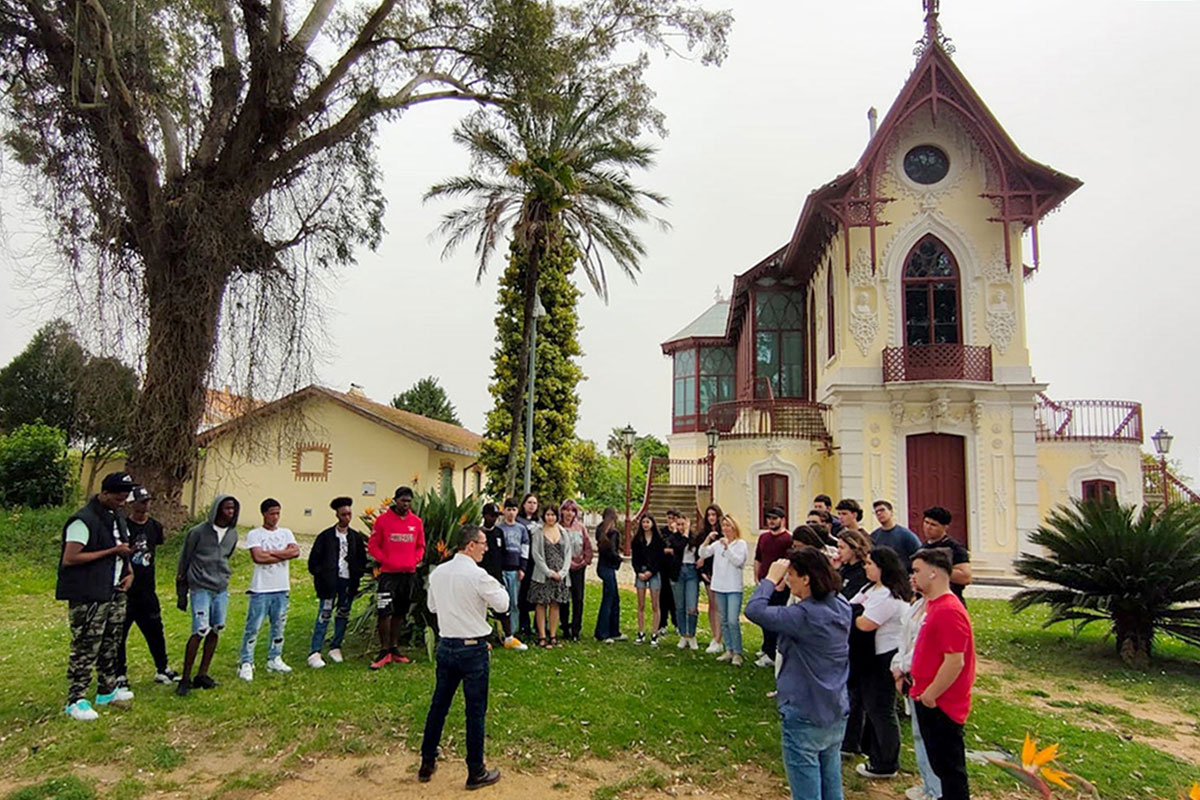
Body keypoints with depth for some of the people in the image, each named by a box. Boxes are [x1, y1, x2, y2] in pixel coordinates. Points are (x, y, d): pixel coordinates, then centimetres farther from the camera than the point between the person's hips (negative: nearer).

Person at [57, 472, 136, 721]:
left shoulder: (117, 519, 13)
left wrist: (130, 572, 6)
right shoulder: (84, 520, -16)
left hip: (115, 593, 9)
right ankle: (76, 700, 7)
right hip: (89, 597, -9)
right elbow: (69, 559, -21)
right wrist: (112, 551, -20)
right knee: (85, 648, -3)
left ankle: (107, 690, 29)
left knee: (111, 645, 17)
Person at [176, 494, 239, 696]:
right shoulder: (199, 532, -7)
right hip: (201, 589, -5)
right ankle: (185, 678, 0)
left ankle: (202, 674, 18)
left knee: (216, 631, 6)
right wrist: (181, 593, 3)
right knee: (200, 631, -12)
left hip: (222, 589, 5)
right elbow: (184, 561, 0)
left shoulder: (233, 534, 7)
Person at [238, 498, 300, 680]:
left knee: (279, 626, 12)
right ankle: (246, 663, 7)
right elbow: (258, 557, -18)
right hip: (261, 589, -4)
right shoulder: (254, 534, -3)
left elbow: (296, 551, -7)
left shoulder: (286, 533, 9)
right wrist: (283, 555, -9)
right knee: (253, 627, -2)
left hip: (282, 588, 4)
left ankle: (274, 659, 23)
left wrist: (271, 552, -13)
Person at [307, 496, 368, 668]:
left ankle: (335, 648, 21)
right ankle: (314, 653, -5)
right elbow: (314, 560, 1)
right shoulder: (326, 536, -1)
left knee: (343, 616, 8)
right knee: (324, 616, -7)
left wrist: (356, 577, 2)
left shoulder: (356, 537, 9)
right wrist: (321, 577, -5)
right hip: (330, 583, -4)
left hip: (348, 583, 4)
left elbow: (362, 561, 14)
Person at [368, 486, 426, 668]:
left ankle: (394, 648, 22)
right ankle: (384, 651, 3)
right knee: (384, 612, -8)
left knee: (400, 613, 12)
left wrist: (415, 561, -3)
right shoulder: (383, 519, -4)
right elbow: (372, 546, -2)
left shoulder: (417, 522, 5)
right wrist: (387, 561, -13)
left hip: (409, 573, 4)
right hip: (388, 573, -4)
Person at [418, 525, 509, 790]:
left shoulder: (437, 572, 2)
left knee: (438, 705, 18)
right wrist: (497, 587, 8)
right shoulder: (478, 575, -18)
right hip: (473, 649, -6)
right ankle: (476, 773, 16)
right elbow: (502, 605, -9)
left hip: (445, 646, 6)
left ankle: (427, 764, 29)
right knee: (476, 711, 5)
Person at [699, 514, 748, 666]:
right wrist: (707, 539, -13)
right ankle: (729, 650, 21)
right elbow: (702, 554, 1)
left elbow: (738, 561, -15)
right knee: (724, 621, 11)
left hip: (734, 588, -5)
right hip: (719, 586, 5)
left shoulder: (740, 543, -3)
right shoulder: (717, 543, 9)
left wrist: (727, 547, -21)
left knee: (733, 620, -12)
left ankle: (737, 653, -2)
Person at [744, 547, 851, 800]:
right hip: (836, 713, 8)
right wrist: (779, 583, -3)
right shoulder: (841, 607, -1)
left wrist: (770, 579, -16)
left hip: (804, 715, -8)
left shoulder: (804, 615, -27)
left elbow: (754, 610, -29)